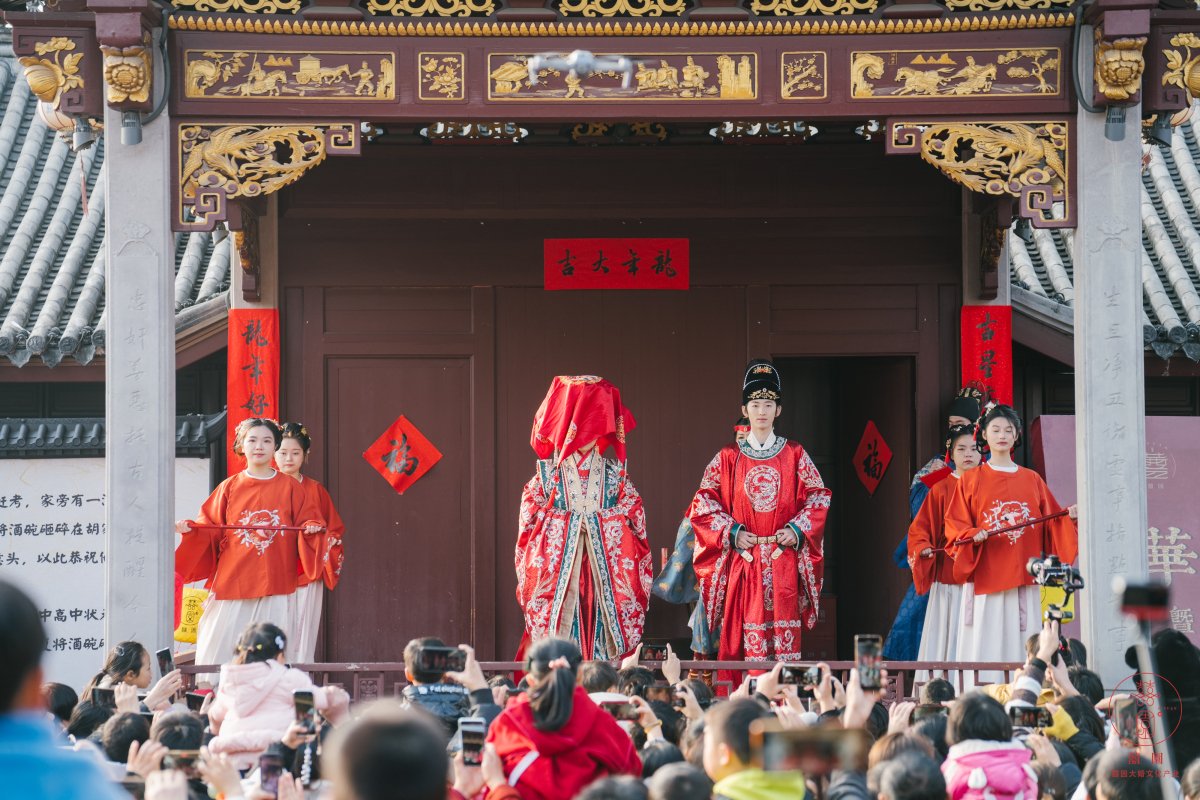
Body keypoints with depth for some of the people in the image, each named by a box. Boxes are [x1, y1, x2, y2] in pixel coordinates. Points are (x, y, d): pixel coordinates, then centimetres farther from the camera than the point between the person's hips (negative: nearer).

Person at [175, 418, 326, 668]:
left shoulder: (290, 488, 7)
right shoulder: (229, 488, 8)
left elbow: (308, 522, 7)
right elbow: (210, 529, 9)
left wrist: (311, 528, -14)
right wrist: (189, 528, -9)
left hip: (276, 588, -1)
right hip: (232, 584, 1)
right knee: (219, 650, -3)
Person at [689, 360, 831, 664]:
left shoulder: (794, 455, 8)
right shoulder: (729, 457, 6)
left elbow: (819, 497, 10)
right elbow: (703, 503, 6)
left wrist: (798, 529, -5)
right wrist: (732, 533, -6)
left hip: (784, 563, 0)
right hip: (743, 562, 0)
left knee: (784, 635, -4)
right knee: (747, 636, -6)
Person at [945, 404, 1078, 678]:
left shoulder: (1032, 480, 13)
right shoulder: (971, 480, 7)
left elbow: (1050, 524, 12)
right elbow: (954, 524, 4)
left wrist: (1069, 518, -7)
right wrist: (973, 535, -14)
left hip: (1023, 579, 2)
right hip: (985, 578, -2)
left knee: (1022, 646, -2)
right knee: (986, 645, -7)